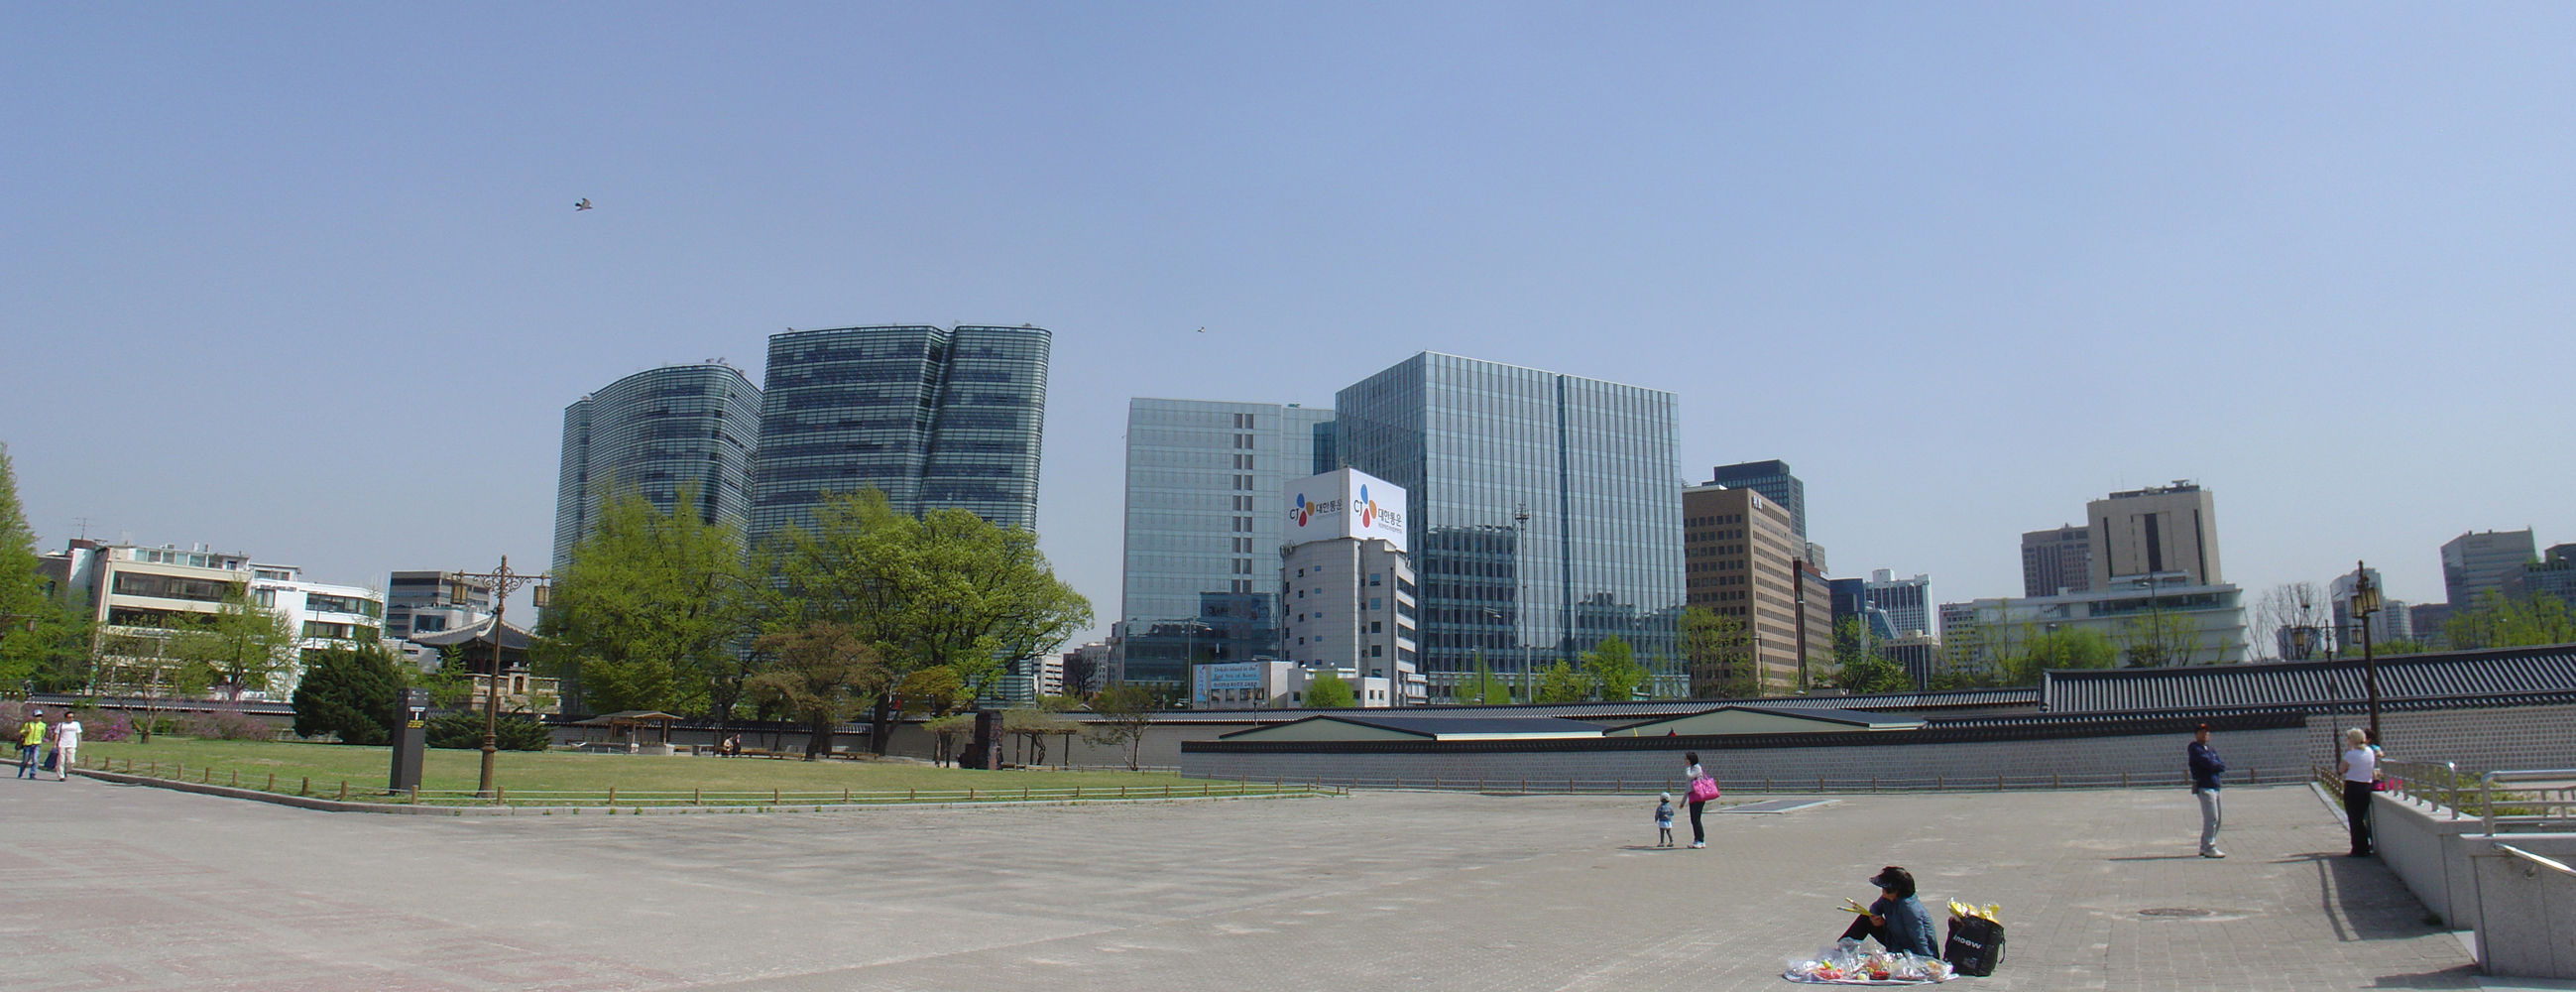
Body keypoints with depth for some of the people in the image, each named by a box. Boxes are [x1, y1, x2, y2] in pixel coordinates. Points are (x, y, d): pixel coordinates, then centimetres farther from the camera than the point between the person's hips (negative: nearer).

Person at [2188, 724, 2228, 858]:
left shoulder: (2211, 750, 22)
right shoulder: (2195, 748, -5)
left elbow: (2221, 766, 10)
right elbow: (2209, 763, -17)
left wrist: (2218, 765, -8)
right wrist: (2219, 765, -1)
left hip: (2215, 786, 9)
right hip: (2204, 787, -9)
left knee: (2215, 819, 12)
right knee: (2212, 818, -13)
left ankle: (2204, 847, 19)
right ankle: (2209, 848, -11)